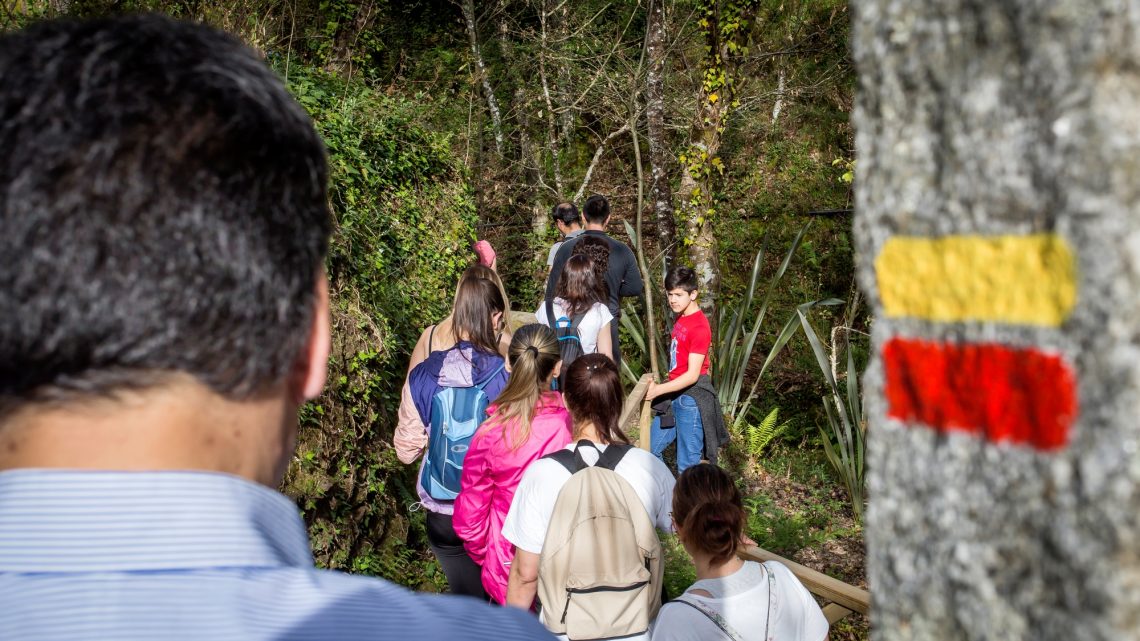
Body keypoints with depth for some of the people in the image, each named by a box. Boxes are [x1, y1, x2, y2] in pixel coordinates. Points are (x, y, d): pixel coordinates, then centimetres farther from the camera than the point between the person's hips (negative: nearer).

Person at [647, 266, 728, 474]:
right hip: (674, 394, 9)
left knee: (687, 464, -2)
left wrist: (658, 390, -24)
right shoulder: (680, 318, 9)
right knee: (650, 450, 15)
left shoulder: (699, 327, -18)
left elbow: (692, 375, -20)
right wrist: (657, 388, 10)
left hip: (691, 397, -9)